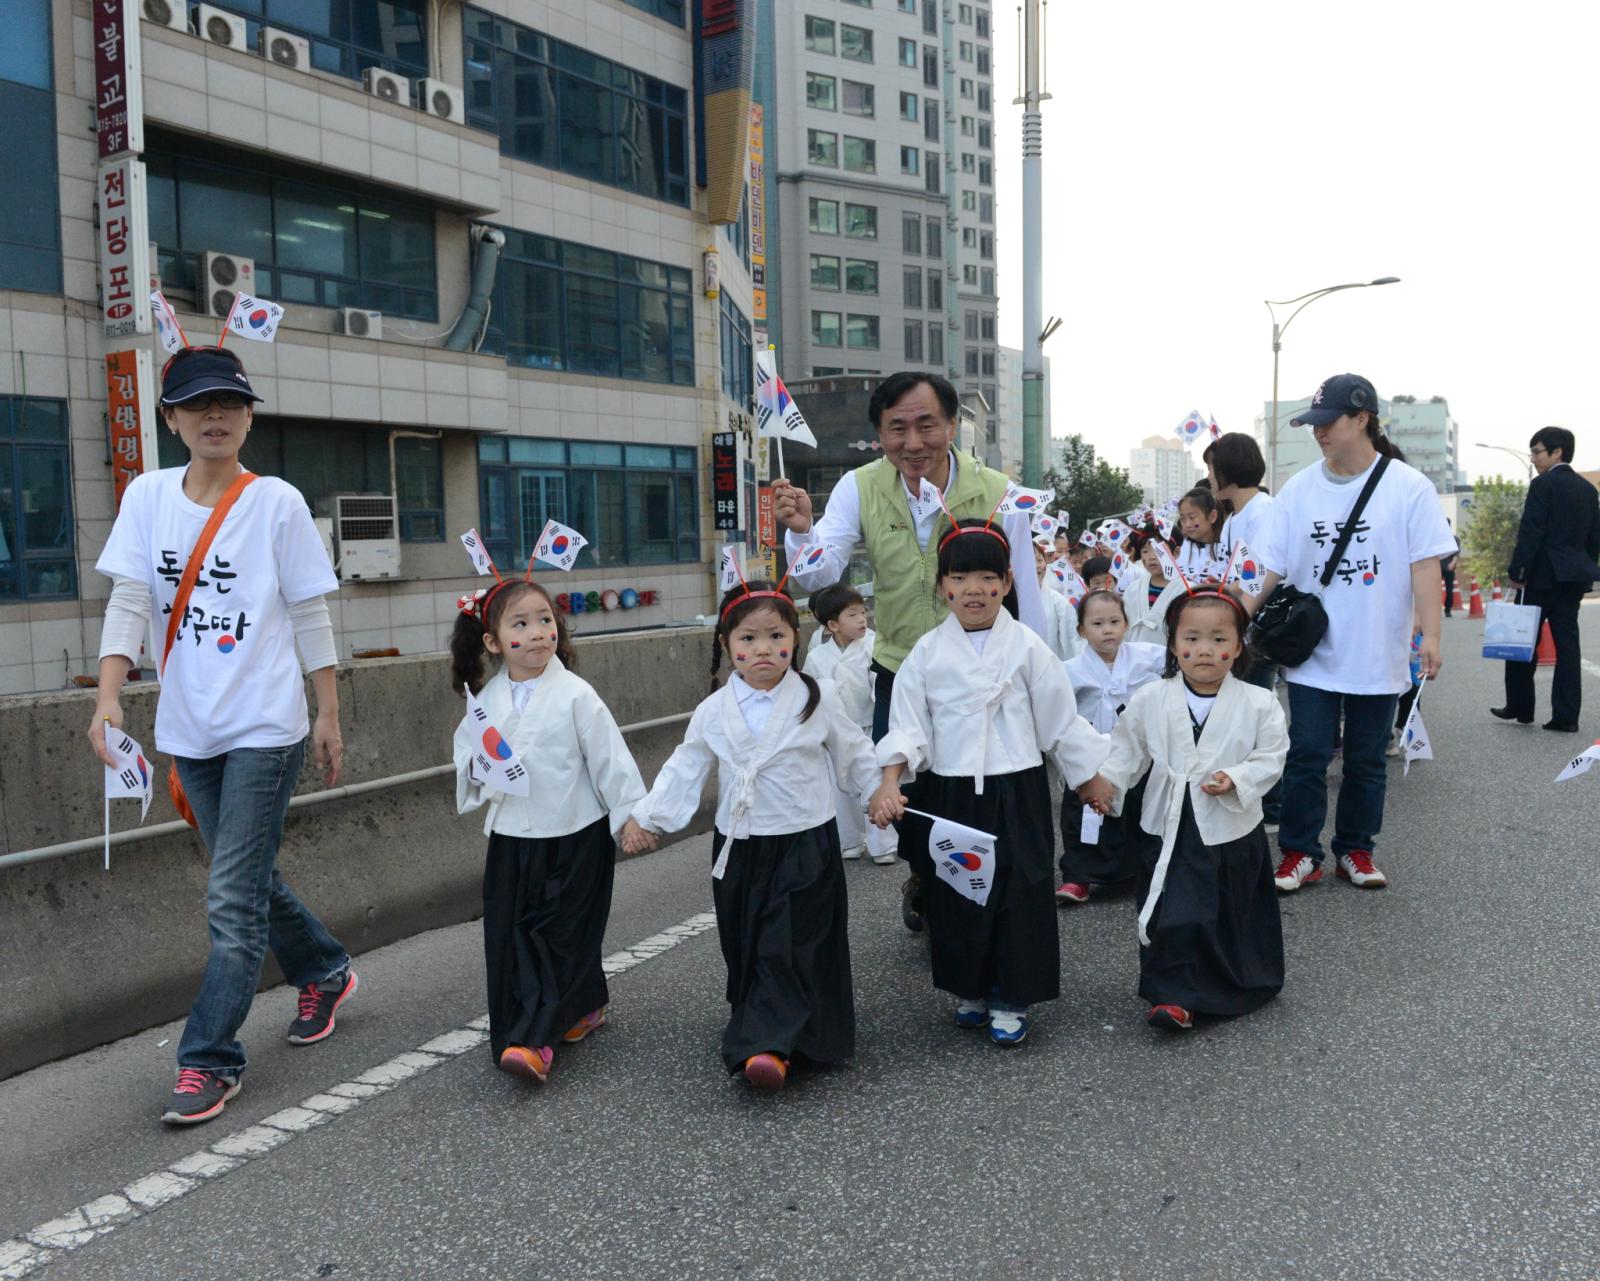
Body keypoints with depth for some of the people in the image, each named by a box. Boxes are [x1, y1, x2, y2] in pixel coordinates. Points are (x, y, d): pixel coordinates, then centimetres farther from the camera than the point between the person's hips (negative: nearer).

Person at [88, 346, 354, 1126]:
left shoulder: (278, 502, -6)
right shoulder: (148, 496, 3)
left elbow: (310, 615, -2)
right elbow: (129, 602, -2)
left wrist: (329, 715, -2)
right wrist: (108, 697, -15)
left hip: (265, 728, -4)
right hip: (189, 731, 5)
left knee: (234, 901, -5)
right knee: (250, 882, 17)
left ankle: (209, 1061, 6)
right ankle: (325, 973, 40)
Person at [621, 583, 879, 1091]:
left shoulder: (814, 702, -6)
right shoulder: (714, 711, 0)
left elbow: (854, 754, 8)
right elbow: (685, 768, 10)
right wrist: (646, 816, 9)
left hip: (805, 845, -3)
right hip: (739, 848, 3)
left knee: (788, 946, -10)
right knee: (745, 948, 11)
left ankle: (770, 1046, -12)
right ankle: (758, 1026, 28)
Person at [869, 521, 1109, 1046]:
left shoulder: (1027, 647, -2)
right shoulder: (927, 653, 1)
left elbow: (1060, 722, 5)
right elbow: (907, 724, -1)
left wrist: (1092, 779, 9)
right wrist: (890, 783, -14)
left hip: (1016, 792, -1)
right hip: (949, 795, 2)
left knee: (1018, 892, 0)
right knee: (955, 893, 9)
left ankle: (1011, 998, 16)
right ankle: (968, 988, 29)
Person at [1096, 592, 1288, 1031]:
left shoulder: (1259, 703, -7)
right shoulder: (1150, 700, -4)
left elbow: (1271, 757, -3)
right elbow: (1128, 749, 4)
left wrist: (1236, 778, -19)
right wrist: (1105, 779, -11)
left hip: (1232, 830, 0)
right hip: (1171, 828, 1)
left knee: (1234, 917, 12)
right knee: (1172, 914, -2)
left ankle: (1242, 987, 31)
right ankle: (1174, 994, 9)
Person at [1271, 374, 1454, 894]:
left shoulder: (1408, 487, -5)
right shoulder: (1298, 490, 1)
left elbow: (1425, 564, -6)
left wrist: (1430, 634, -13)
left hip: (1378, 655, -1)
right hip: (1312, 653, 1)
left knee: (1366, 761, 11)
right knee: (1306, 756, 2)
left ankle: (1356, 850, 26)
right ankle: (1300, 851, 14)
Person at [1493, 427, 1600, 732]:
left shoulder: (1544, 484, -9)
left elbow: (1531, 532, -14)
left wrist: (1516, 572, -11)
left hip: (1544, 573, -7)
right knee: (1567, 643, 4)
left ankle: (1519, 707, 10)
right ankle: (1566, 716, 2)